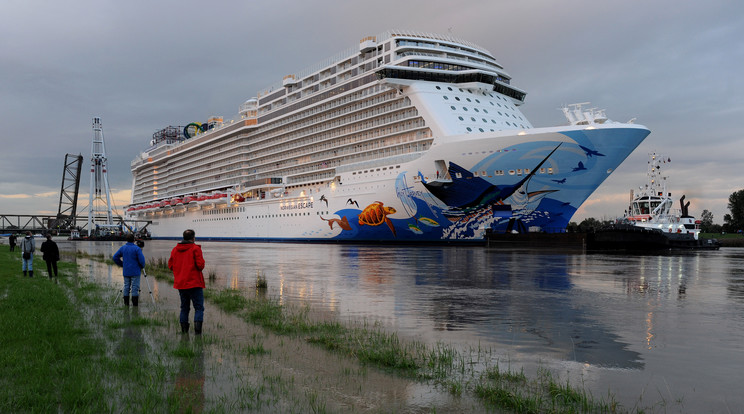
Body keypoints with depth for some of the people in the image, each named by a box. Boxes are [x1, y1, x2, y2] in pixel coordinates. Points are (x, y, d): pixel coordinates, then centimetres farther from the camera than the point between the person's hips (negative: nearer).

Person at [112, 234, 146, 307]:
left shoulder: (122, 248, 4)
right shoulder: (137, 248, -12)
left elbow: (115, 257, 7)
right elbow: (141, 260, -16)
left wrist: (122, 264, 16)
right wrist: (142, 266, 3)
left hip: (126, 272, 5)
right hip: (135, 272, -5)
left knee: (126, 287, 10)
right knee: (135, 288, -2)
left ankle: (126, 305, 13)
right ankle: (135, 305, -2)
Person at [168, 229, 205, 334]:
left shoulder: (175, 249, 9)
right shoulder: (195, 248, -9)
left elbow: (170, 265, 11)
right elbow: (200, 265, -16)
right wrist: (200, 267, 6)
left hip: (180, 284, 6)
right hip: (194, 283, -6)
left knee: (184, 307, 15)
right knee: (199, 307, -1)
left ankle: (184, 330, 15)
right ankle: (197, 330, -13)